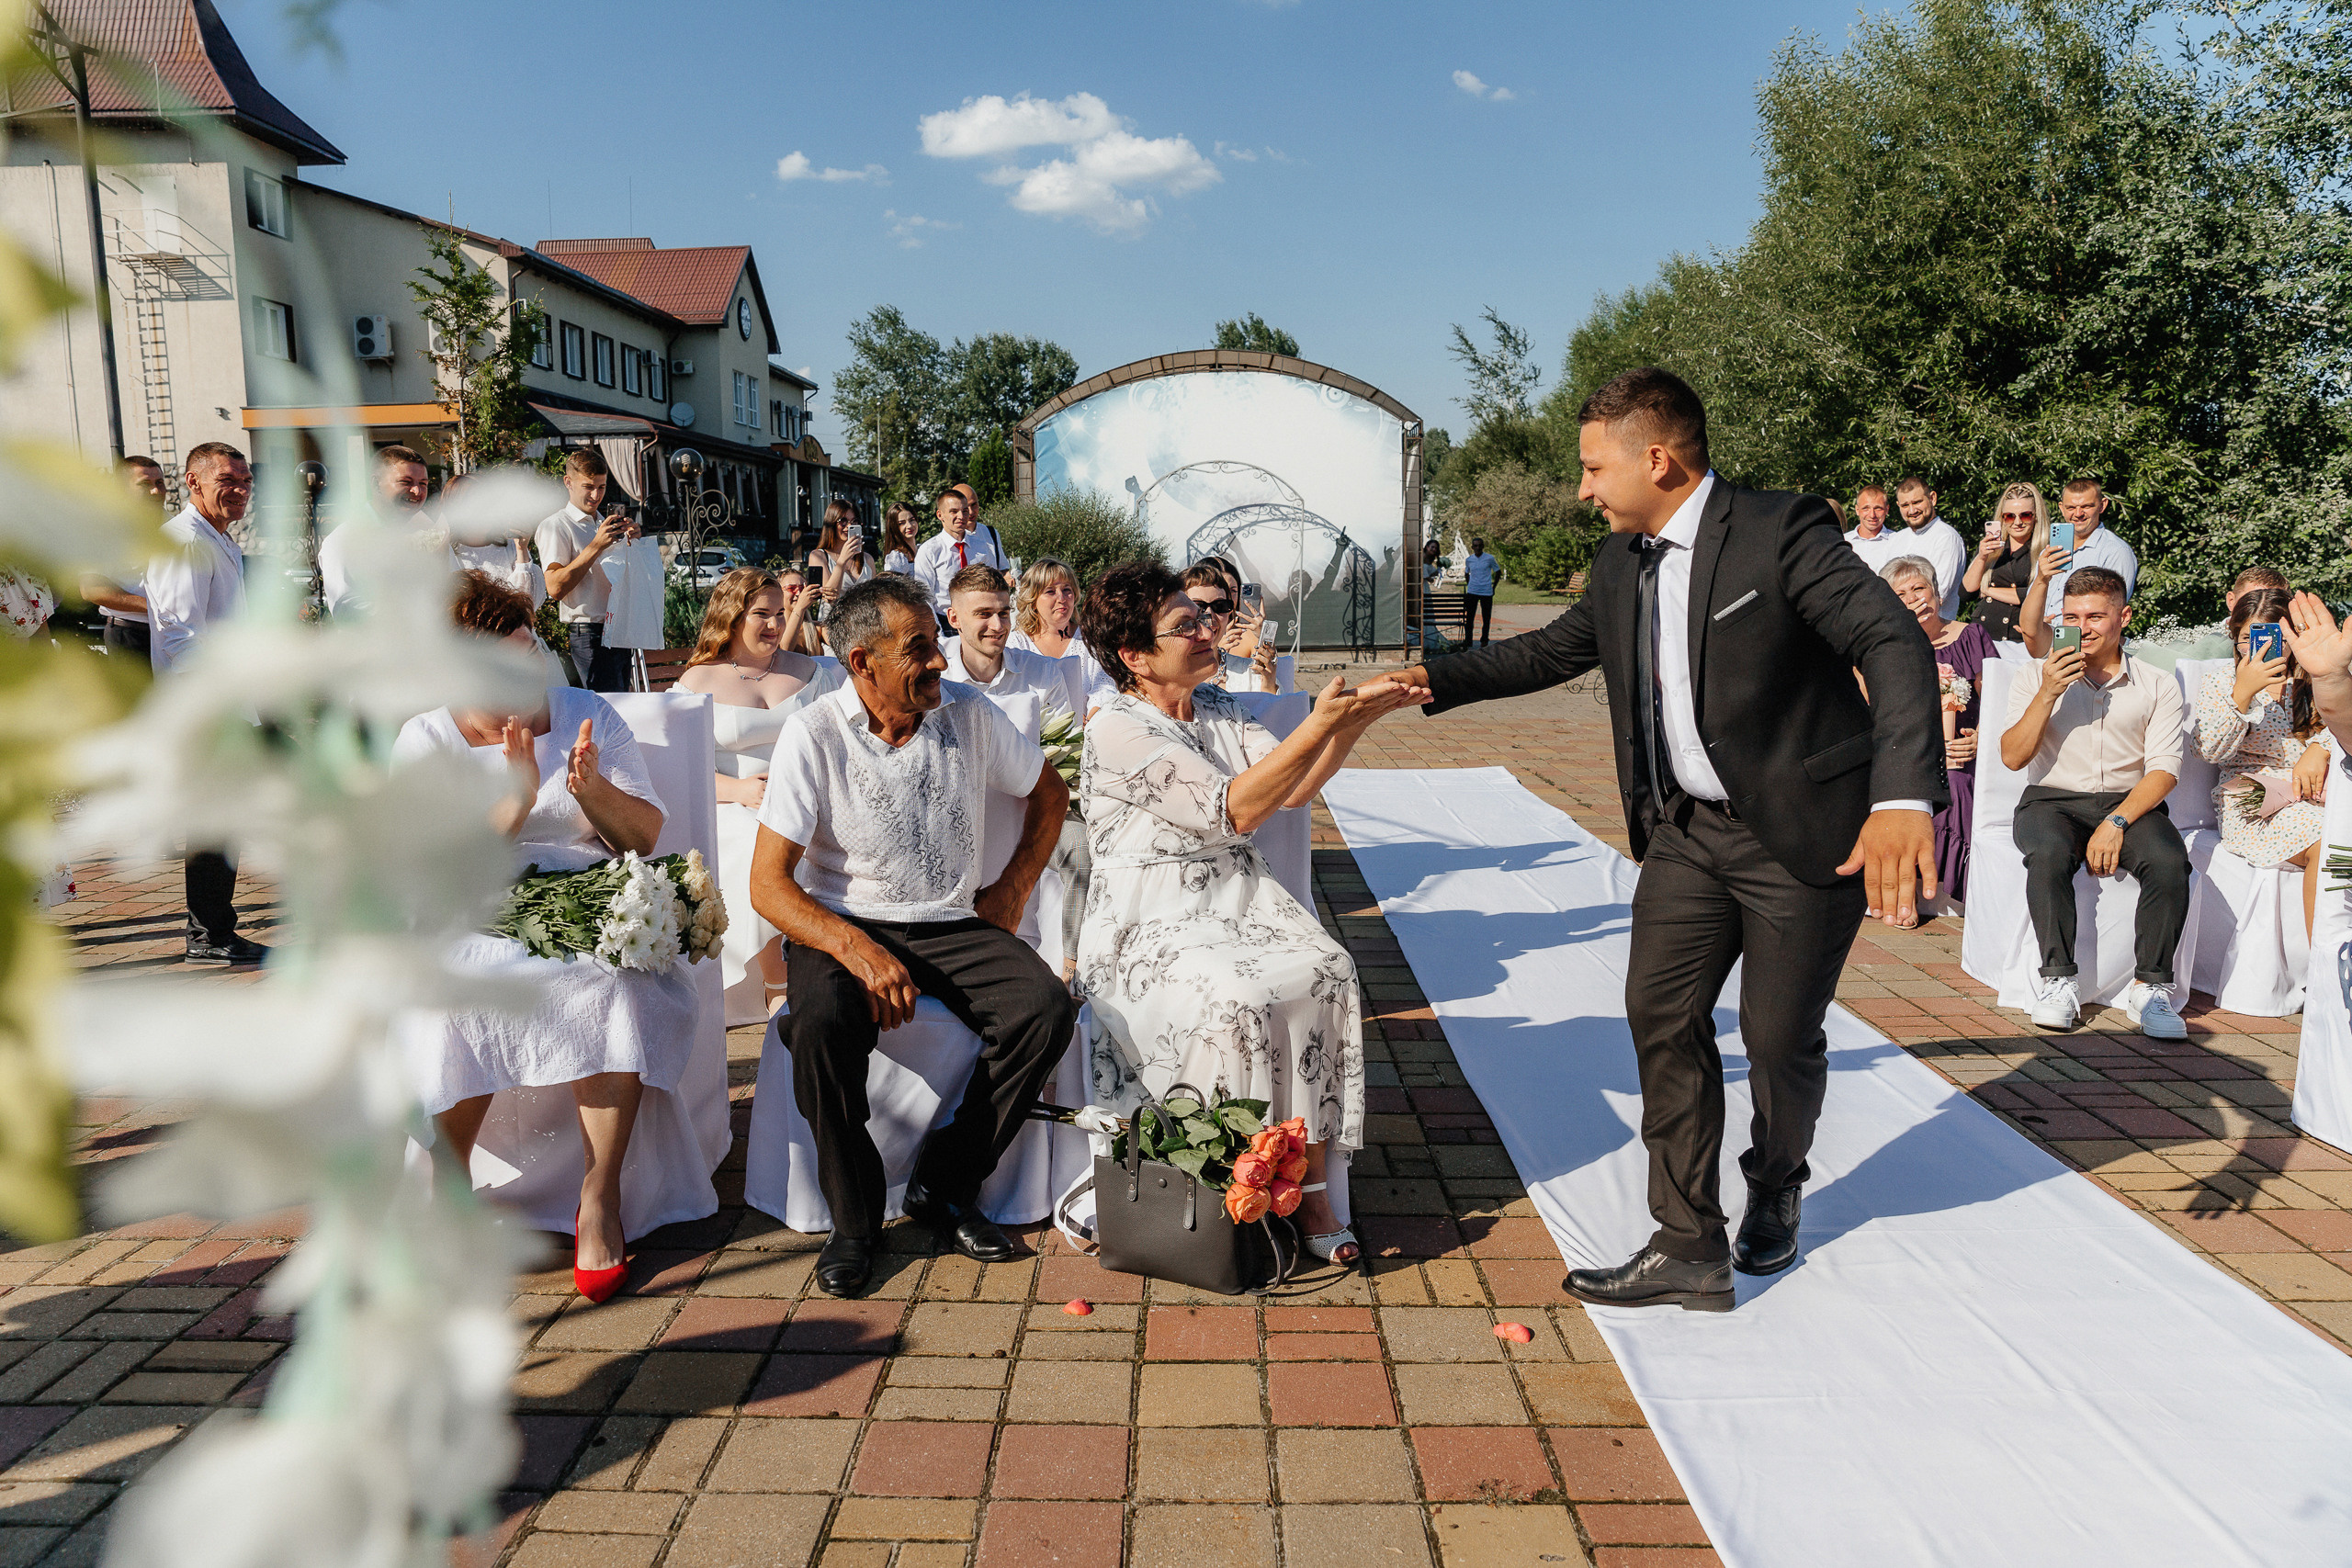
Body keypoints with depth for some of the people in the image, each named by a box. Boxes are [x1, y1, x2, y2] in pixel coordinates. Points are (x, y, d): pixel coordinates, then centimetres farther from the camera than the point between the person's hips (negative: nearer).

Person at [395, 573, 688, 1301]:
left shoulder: (588, 714, 5)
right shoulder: (426, 741, 3)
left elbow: (647, 836, 2)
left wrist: (592, 788, -17)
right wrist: (516, 796, -21)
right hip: (477, 929, 0)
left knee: (616, 988, -32)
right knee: (451, 1001, -32)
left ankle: (599, 1202, -20)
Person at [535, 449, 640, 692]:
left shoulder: (605, 524, 20)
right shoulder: (555, 526, -4)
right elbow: (555, 588, -16)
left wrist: (630, 542, 6)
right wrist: (596, 546, -19)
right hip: (589, 635, -8)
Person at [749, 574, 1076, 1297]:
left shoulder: (968, 713, 0)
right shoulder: (814, 735, -10)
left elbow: (1050, 792, 18)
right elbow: (768, 885, -13)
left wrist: (1011, 890, 6)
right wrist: (856, 948, -28)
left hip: (953, 926, 3)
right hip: (843, 927, -3)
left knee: (1047, 1009, -24)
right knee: (824, 1026, -35)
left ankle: (943, 1185, -6)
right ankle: (855, 1216, -11)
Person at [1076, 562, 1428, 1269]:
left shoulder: (1215, 708, 12)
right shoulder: (1117, 731, -11)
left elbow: (1295, 788, 2)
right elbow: (1233, 810, -18)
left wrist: (1358, 714, -11)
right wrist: (1319, 725, -21)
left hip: (1238, 903, 6)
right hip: (1149, 926, -6)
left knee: (1328, 973, -20)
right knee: (1239, 1003, -31)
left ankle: (1310, 1188, -14)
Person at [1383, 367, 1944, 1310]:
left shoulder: (1781, 532, -18)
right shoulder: (1620, 564, 5)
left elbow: (1895, 642, -25)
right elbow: (1556, 648, 19)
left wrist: (1905, 797, -39)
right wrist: (1436, 680, 10)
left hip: (1804, 828, -6)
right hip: (1688, 827, 7)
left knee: (1780, 1033, 5)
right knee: (1660, 1013, 1)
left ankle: (1775, 1190, 36)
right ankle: (1689, 1248, 11)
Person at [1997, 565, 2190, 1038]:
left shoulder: (2158, 685, 9)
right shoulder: (2036, 677, 10)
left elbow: (2164, 770, -1)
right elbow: (2012, 757, -1)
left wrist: (2117, 822, -18)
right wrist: (2048, 694, -13)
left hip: (2130, 803, 1)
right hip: (2052, 800, -1)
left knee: (2169, 861, -30)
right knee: (2049, 853, -35)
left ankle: (2150, 986, -19)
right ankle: (2058, 980, -26)